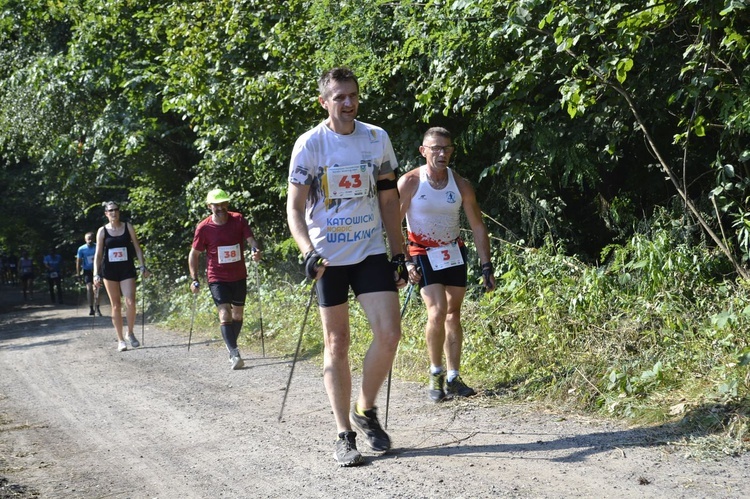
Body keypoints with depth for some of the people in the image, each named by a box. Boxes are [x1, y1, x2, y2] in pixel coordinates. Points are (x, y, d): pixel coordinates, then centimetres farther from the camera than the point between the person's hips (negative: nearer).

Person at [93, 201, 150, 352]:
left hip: (127, 270, 0)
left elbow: (137, 248, 6)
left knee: (130, 303, -12)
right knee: (116, 305, 3)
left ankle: (130, 333, 11)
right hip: (109, 271, 0)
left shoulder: (128, 227, 3)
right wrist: (96, 274, -4)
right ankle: (120, 340, 10)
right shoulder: (102, 231, 2)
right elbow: (98, 254, 3)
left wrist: (143, 266, -1)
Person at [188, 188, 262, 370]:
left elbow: (250, 238, -11)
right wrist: (194, 279, -6)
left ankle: (231, 347, 33)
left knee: (238, 314, 13)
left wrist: (255, 250, -35)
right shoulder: (204, 228, -10)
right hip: (217, 278, -3)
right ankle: (234, 353, -22)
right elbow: (194, 254, 0)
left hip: (239, 276, 3)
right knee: (225, 315, -17)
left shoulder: (238, 220, -5)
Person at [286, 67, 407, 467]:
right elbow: (294, 208, -7)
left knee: (389, 334, -10)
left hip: (371, 252, 3)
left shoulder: (377, 139, 4)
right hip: (329, 256, -3)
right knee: (337, 344, 2)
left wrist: (399, 254, 9)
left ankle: (365, 411, 13)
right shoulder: (310, 144, -6)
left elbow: (388, 200, 12)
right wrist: (308, 252, -23)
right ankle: (344, 436, 9)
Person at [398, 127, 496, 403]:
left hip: (454, 253, 4)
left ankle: (453, 378, 14)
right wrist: (405, 263, -19)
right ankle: (436, 374, 1)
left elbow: (478, 227, 1)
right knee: (437, 313, -17)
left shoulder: (461, 185, -6)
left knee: (453, 315, 6)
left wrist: (486, 267, -2)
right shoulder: (409, 183, -15)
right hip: (424, 255, -4)